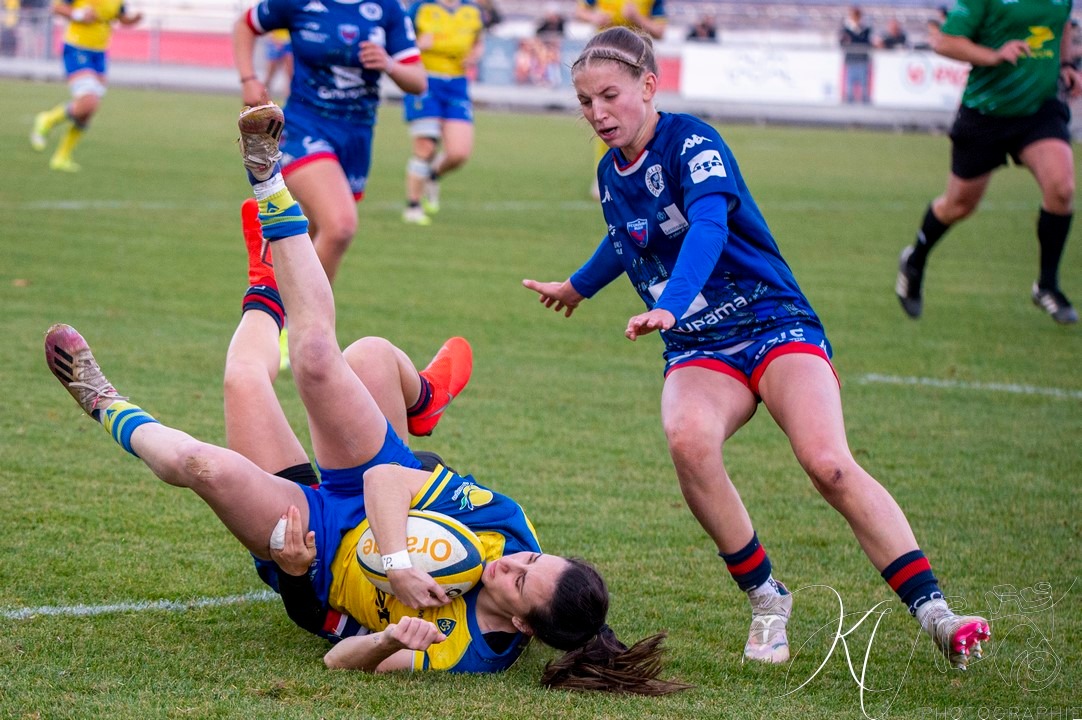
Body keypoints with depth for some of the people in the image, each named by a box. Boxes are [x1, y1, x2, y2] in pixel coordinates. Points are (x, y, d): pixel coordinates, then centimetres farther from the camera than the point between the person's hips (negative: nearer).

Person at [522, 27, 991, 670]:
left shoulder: (690, 141, -11)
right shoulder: (610, 173, 11)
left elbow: (709, 226, -30)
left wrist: (669, 307, -47)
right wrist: (577, 286, 53)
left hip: (775, 323, -5)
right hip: (699, 352, 5)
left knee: (828, 461, -29)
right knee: (688, 438, -32)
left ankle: (934, 613, -26)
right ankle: (767, 599, -17)